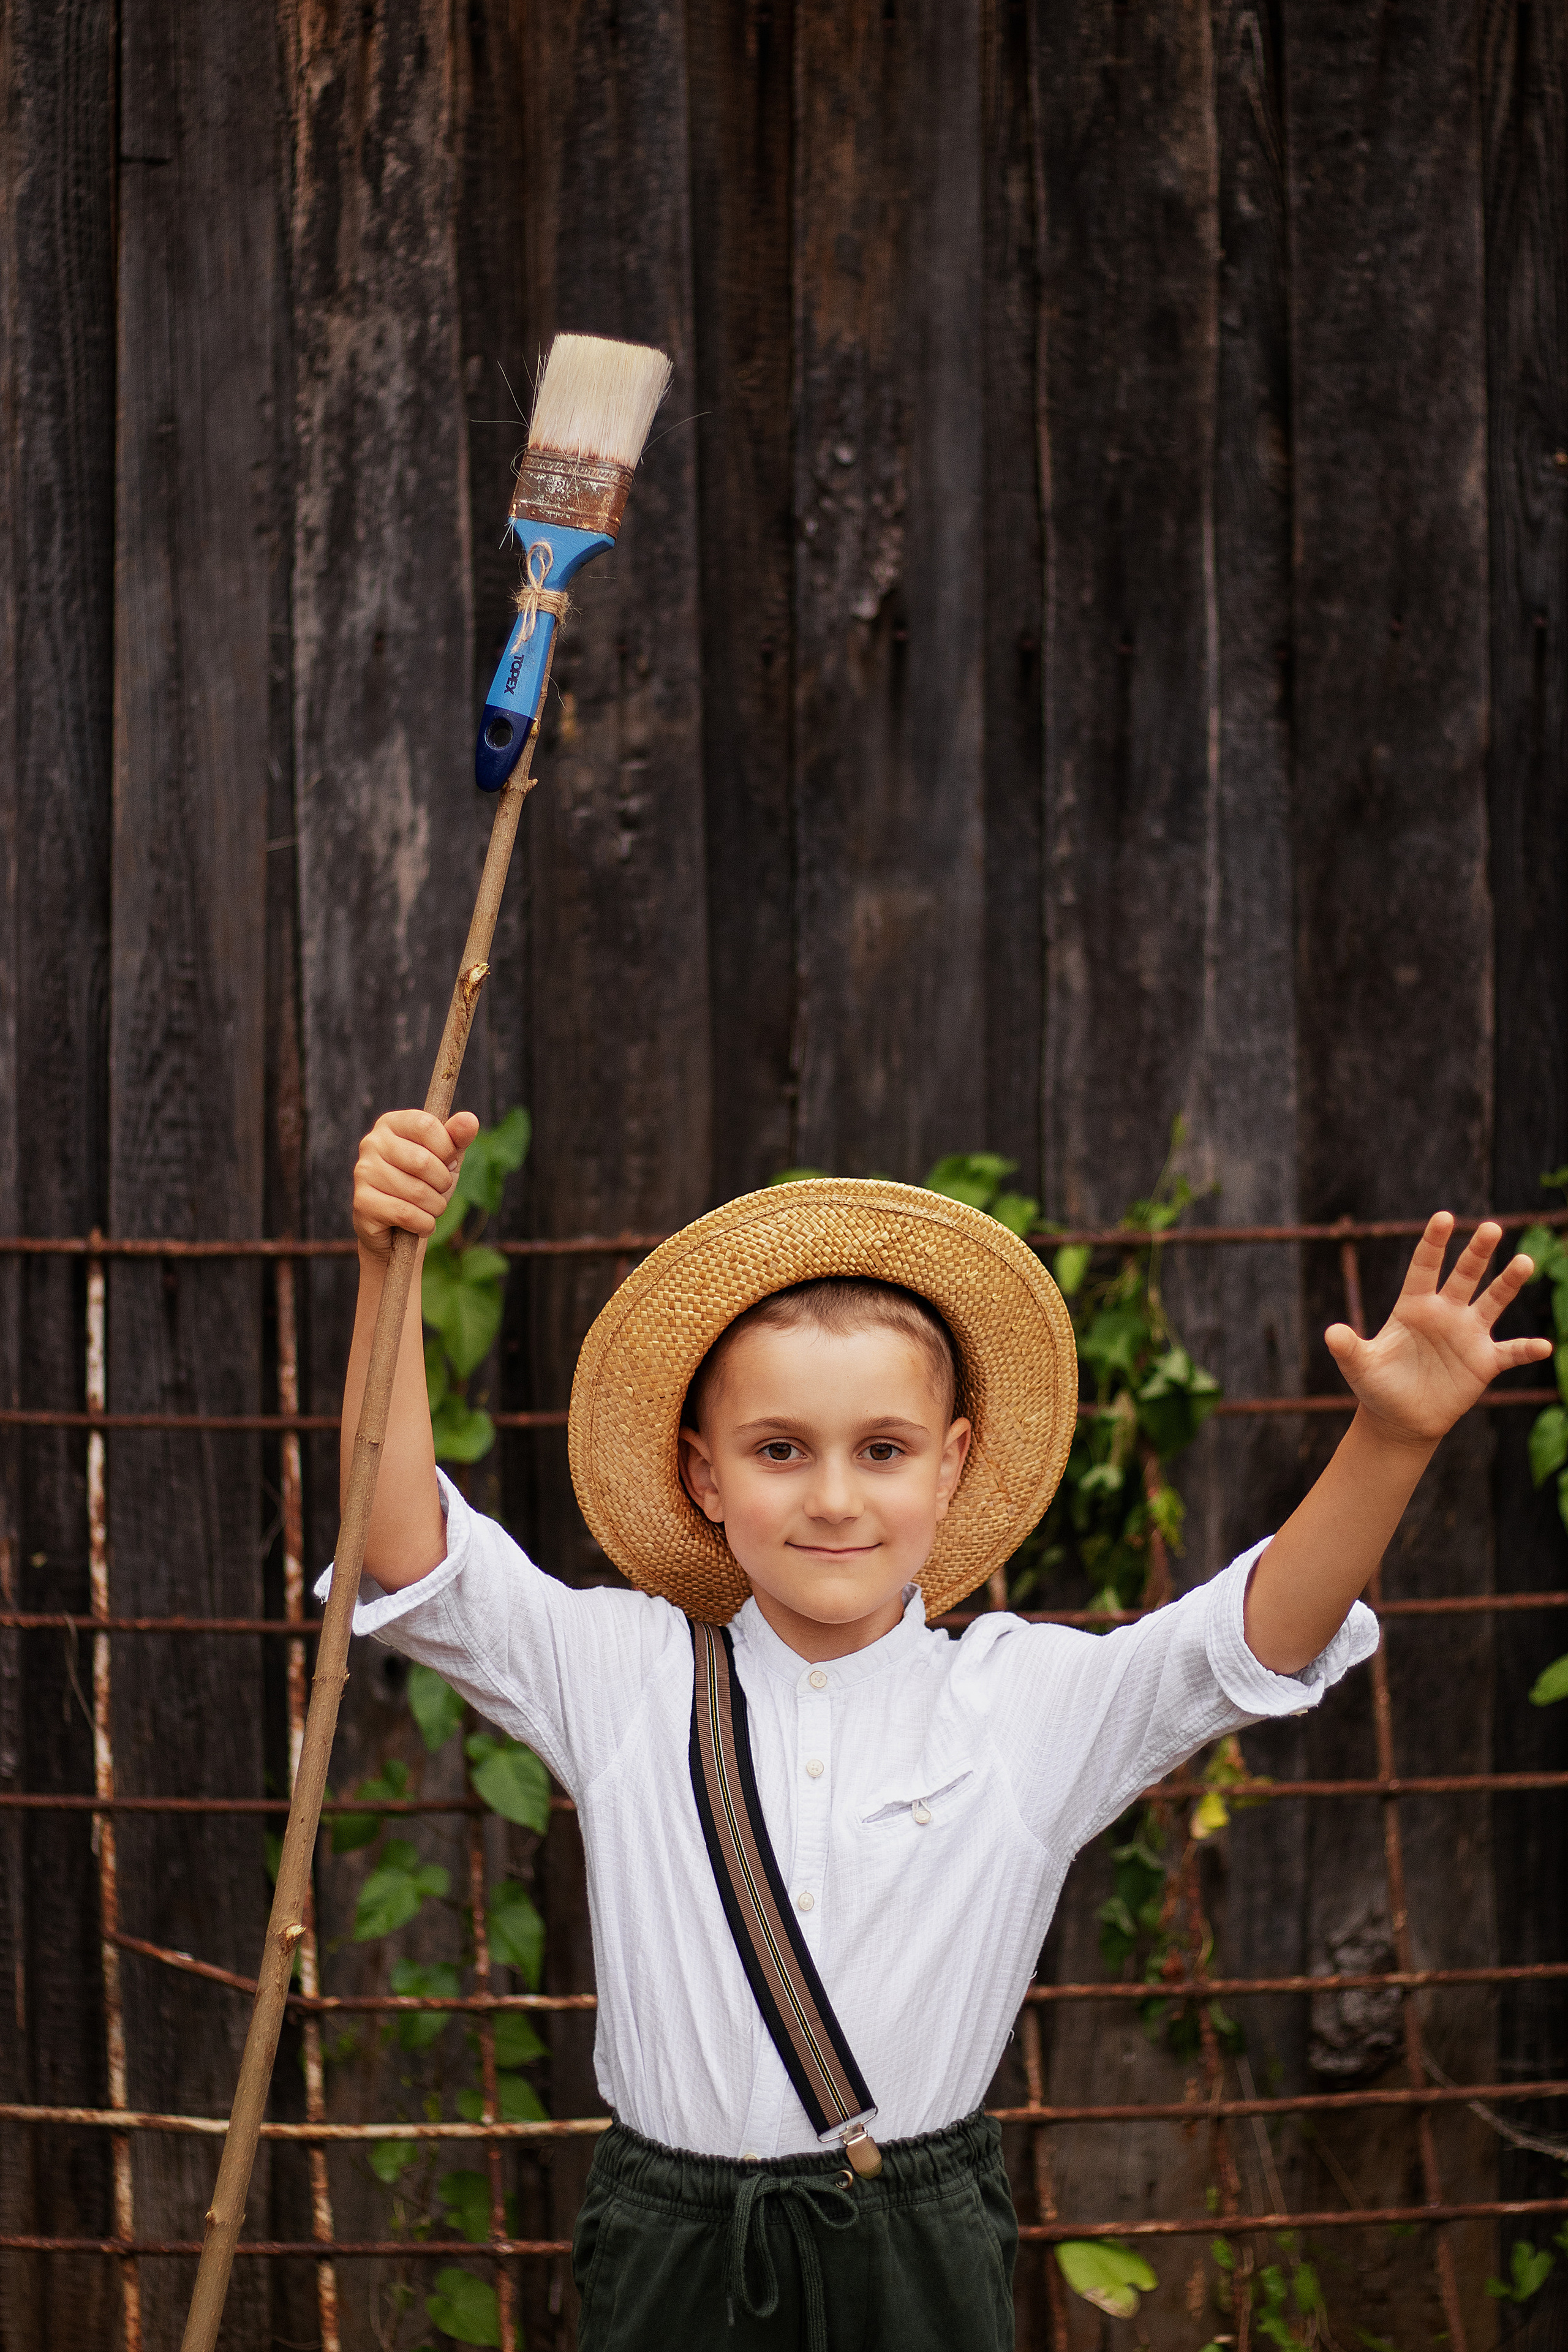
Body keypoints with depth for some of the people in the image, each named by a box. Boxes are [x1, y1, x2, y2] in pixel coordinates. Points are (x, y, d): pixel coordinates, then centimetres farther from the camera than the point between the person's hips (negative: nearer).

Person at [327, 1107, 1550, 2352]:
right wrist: (389, 1265, -18)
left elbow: (1259, 1637, -10)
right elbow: (411, 1559, -7)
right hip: (673, 2250, 0)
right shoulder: (626, 1675, 0)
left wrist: (1394, 1438, -27)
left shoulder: (1028, 1699, -1)